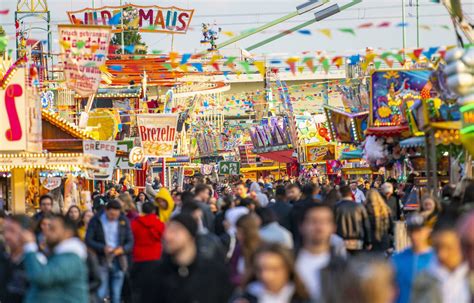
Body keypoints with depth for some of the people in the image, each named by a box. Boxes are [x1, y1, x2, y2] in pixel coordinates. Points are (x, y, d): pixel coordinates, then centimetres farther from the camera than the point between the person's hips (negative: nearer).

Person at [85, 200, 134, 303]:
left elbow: (130, 241, 5)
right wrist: (103, 248, -21)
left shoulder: (124, 221, 4)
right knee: (101, 294, -7)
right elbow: (88, 240, -5)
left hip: (119, 262, 2)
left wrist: (123, 249, -17)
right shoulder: (95, 221, -3)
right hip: (101, 262, -2)